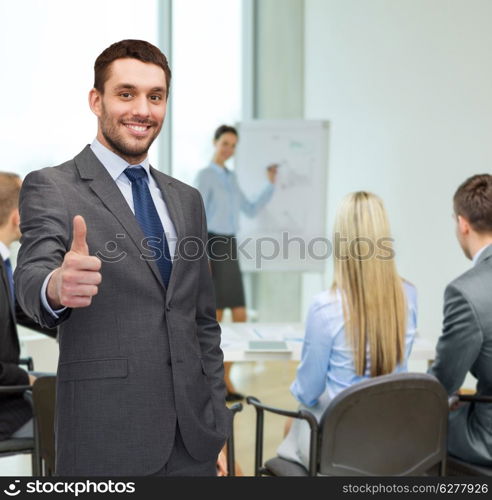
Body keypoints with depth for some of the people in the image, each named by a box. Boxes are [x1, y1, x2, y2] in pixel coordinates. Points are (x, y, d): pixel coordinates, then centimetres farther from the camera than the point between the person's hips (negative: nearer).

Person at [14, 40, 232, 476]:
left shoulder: (187, 200, 13)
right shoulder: (51, 188, -3)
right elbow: (31, 277, -21)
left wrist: (218, 429, 11)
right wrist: (58, 287, -43)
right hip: (107, 442, -5)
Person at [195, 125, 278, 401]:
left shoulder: (231, 177, 17)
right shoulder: (205, 175, -5)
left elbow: (251, 210, 20)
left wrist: (271, 184, 11)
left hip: (230, 248, 7)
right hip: (213, 246, -7)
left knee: (240, 318, 4)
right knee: (215, 318, -3)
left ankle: (225, 381, 12)